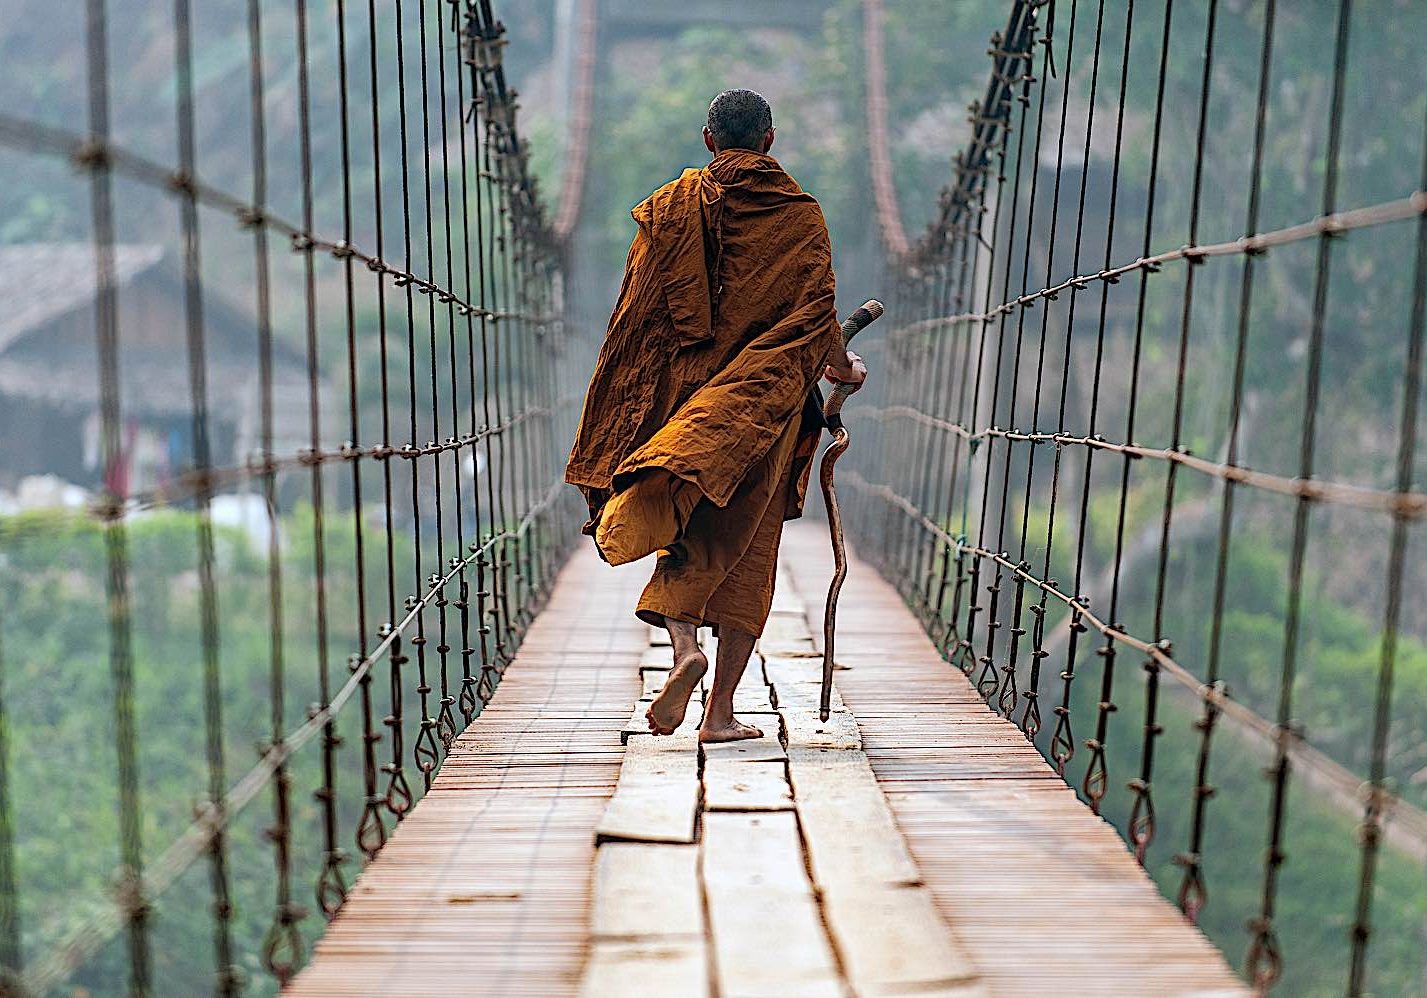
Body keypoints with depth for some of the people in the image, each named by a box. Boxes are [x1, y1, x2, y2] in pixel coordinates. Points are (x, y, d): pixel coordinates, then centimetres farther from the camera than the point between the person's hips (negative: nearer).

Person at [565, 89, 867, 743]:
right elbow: (816, 315, -2)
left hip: (684, 394, 0)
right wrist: (842, 368, 17)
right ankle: (721, 711, 5)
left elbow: (637, 311, 1)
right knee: (745, 548, 5)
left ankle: (683, 642, -21)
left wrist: (629, 407, 8)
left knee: (685, 536, 9)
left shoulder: (671, 205, 4)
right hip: (765, 402, 0)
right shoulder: (800, 215, 2)